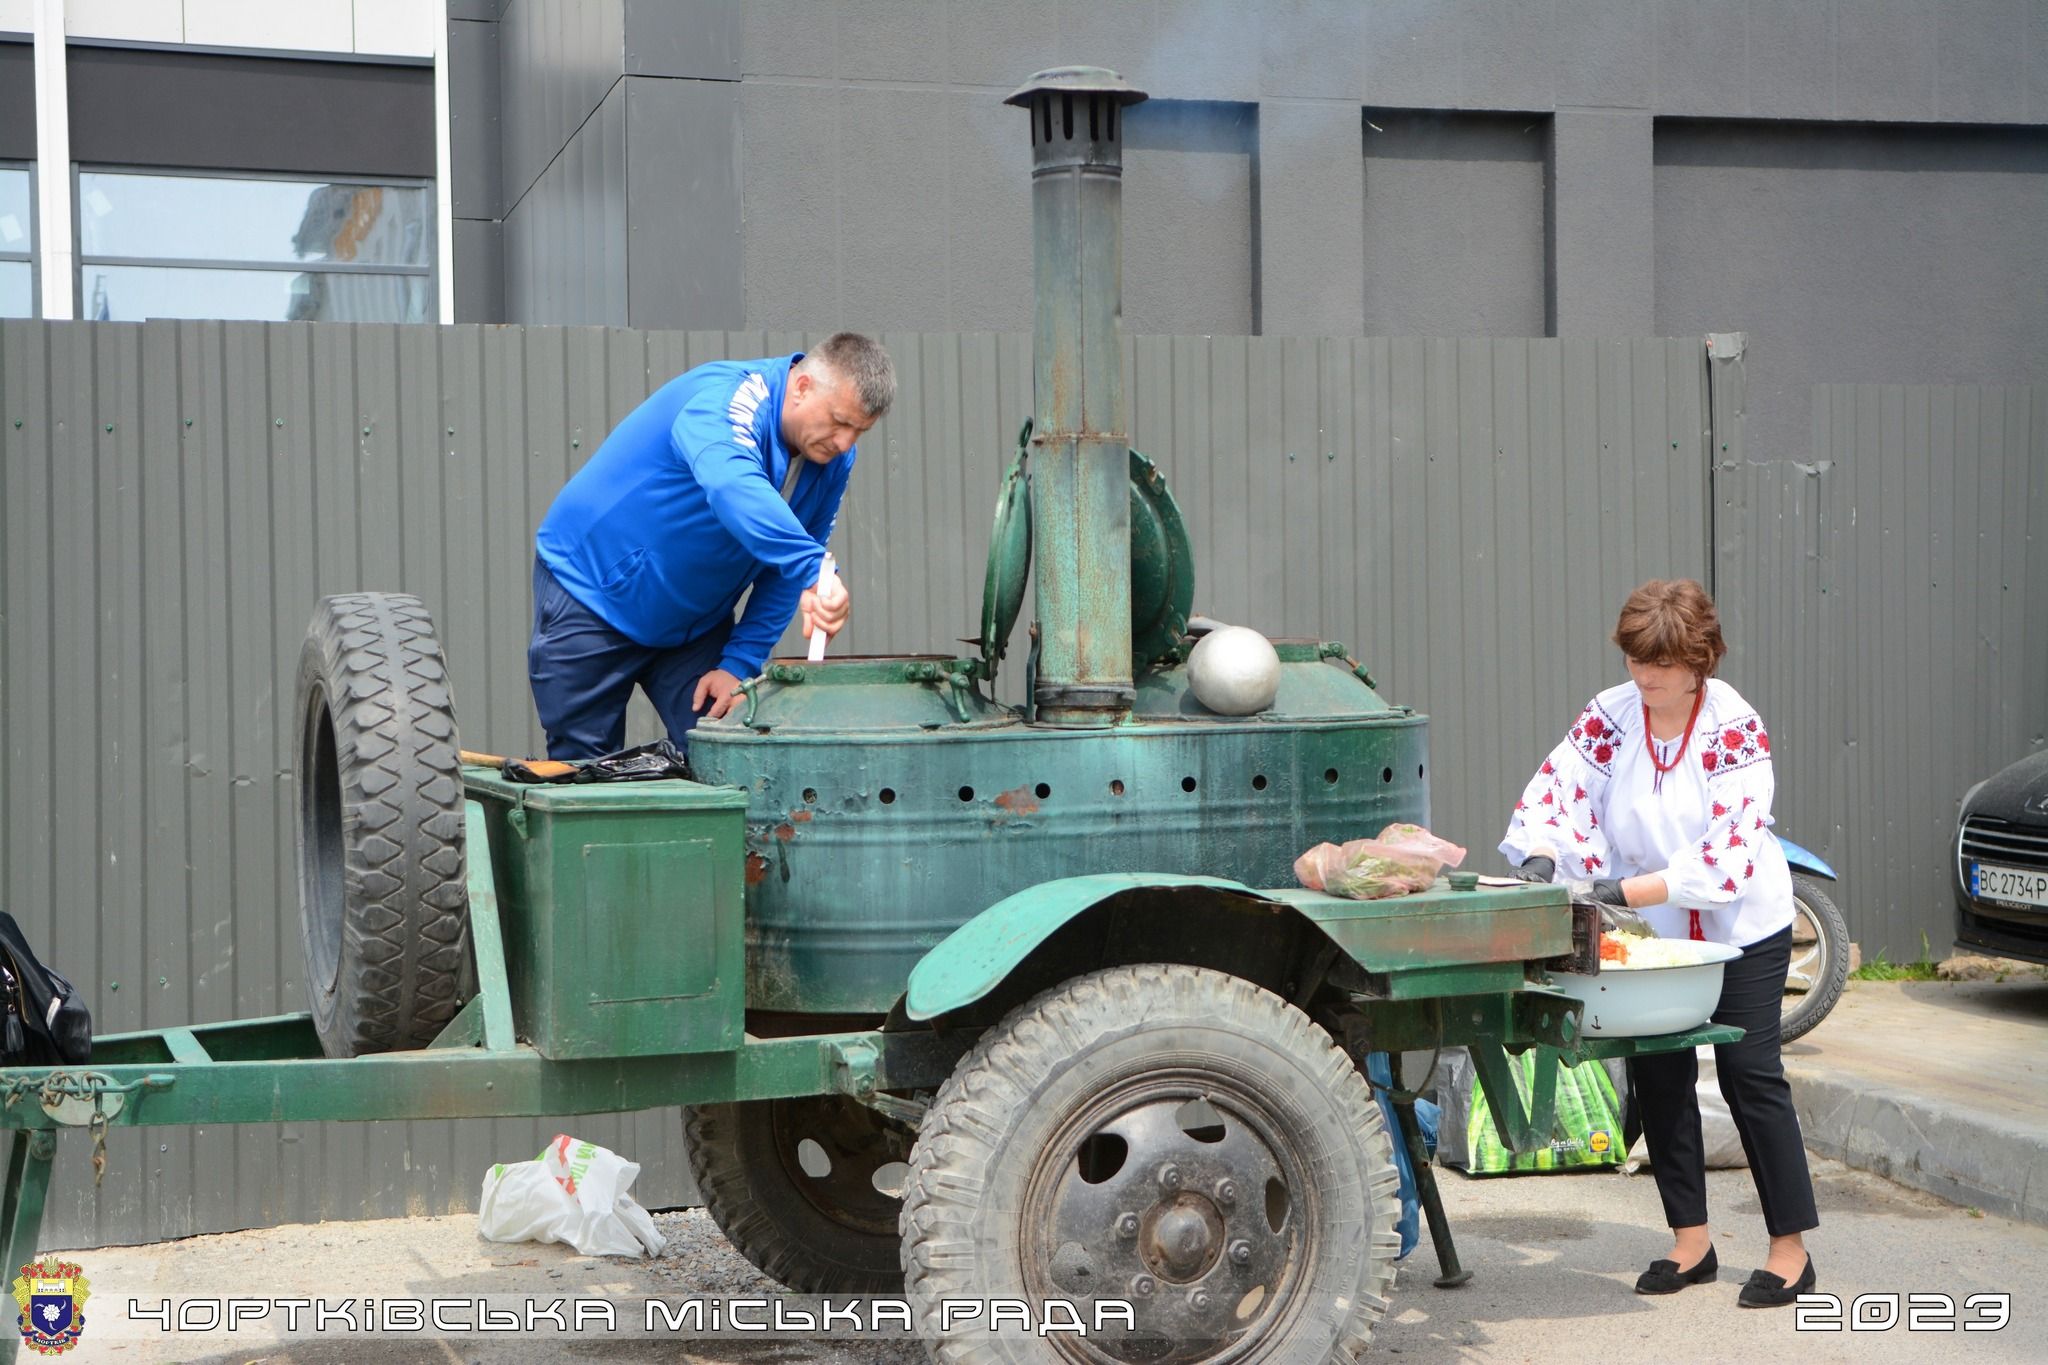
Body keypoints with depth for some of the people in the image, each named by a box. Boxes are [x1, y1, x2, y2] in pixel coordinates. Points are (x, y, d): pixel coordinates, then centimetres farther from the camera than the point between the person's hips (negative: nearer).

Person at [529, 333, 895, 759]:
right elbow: (733, 488, -51)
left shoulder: (835, 459, -6)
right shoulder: (725, 398, -28)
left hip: (696, 622, 6)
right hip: (593, 591, -6)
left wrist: (740, 664, -7)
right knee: (584, 769, -1)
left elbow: (783, 569, 2)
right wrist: (812, 571, -62)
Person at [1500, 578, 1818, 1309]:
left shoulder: (1735, 728, -20)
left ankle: (1791, 1250, 6)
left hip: (1741, 928, -4)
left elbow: (1725, 856, -27)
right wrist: (1540, 857, -31)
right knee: (1658, 1076, 6)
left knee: (1750, 1073, -3)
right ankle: (1690, 1241, 18)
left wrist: (1623, 891, -34)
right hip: (1652, 934, 4)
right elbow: (1551, 791, -9)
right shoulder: (1609, 716, -7)